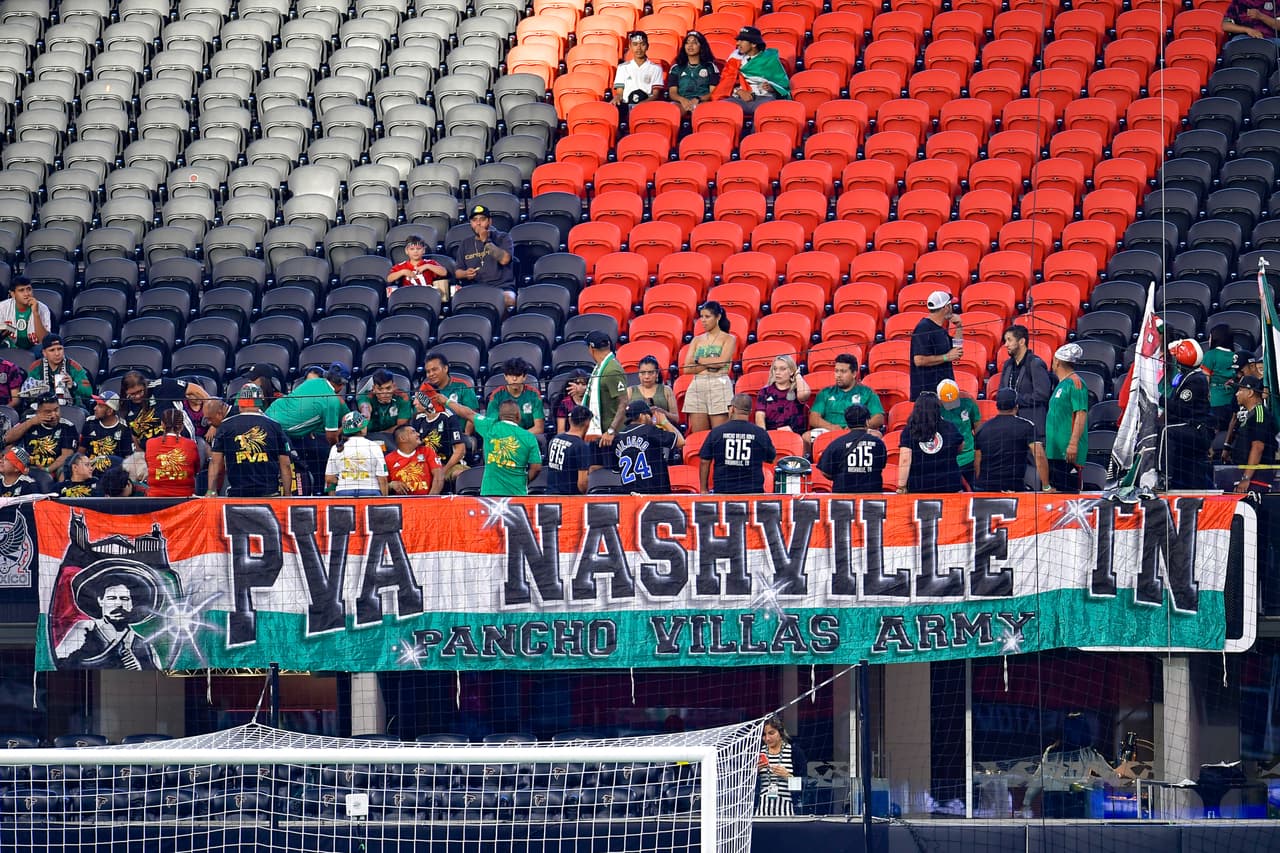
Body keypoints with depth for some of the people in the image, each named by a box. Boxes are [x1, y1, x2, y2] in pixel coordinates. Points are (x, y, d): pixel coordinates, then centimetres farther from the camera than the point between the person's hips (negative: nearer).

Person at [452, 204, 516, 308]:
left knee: (508, 300, -36)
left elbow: (504, 259, -9)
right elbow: (457, 272, 18)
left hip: (501, 287, -3)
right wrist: (465, 274, -6)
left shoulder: (502, 238, 10)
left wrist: (486, 241, -8)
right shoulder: (465, 244, 20)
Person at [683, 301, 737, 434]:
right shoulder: (697, 341, 17)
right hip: (697, 387, 4)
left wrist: (699, 360, 1)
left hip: (719, 386, -4)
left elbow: (721, 361, -10)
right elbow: (687, 369, 6)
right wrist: (710, 365, -7)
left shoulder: (728, 339, 7)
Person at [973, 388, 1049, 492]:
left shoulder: (983, 428, 8)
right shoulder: (1026, 426, -1)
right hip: (1015, 487, -3)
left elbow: (977, 463, 9)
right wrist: (1046, 486, -5)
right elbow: (1039, 456, -9)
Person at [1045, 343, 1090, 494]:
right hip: (1056, 452, 10)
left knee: (1069, 492, -11)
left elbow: (1081, 414, -18)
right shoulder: (1061, 385, 19)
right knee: (1055, 491, 9)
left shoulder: (1075, 383, -10)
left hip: (1068, 452, -10)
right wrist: (1048, 445, 26)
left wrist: (1073, 443, -25)